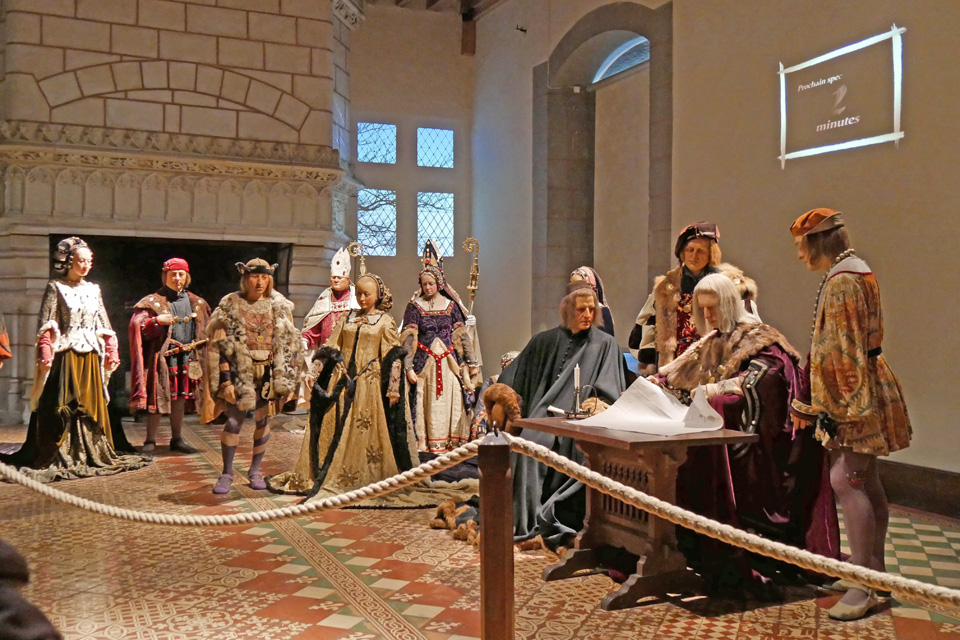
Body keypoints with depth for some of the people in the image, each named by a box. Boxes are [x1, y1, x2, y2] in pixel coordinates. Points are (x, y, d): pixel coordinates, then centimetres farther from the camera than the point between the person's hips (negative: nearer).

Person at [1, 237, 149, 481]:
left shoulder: (93, 290, 13)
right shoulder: (55, 288, -1)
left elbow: (104, 326, 15)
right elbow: (45, 327, -5)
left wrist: (111, 353, 8)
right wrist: (45, 356, -15)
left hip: (90, 358, 5)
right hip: (65, 357, -5)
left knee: (92, 406, 7)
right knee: (62, 409, -4)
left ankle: (92, 454, 15)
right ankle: (59, 458, 2)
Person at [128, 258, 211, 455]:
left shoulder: (196, 303, 14)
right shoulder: (153, 301, 2)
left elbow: (206, 331, 23)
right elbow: (138, 325, -9)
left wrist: (194, 344, 7)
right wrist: (156, 320, -24)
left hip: (188, 360, 4)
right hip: (162, 358, -4)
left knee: (180, 401, 10)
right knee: (157, 400, -5)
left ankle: (177, 439, 21)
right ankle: (150, 442, 2)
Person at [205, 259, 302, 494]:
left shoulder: (279, 306, 4)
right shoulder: (230, 305, -3)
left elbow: (290, 344, 9)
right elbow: (221, 346, -5)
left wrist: (287, 378, 4)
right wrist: (225, 380, -11)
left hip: (269, 372, 2)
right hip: (240, 371, -2)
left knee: (263, 420, 6)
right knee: (234, 420, -6)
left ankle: (255, 471, 20)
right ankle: (227, 473, 8)